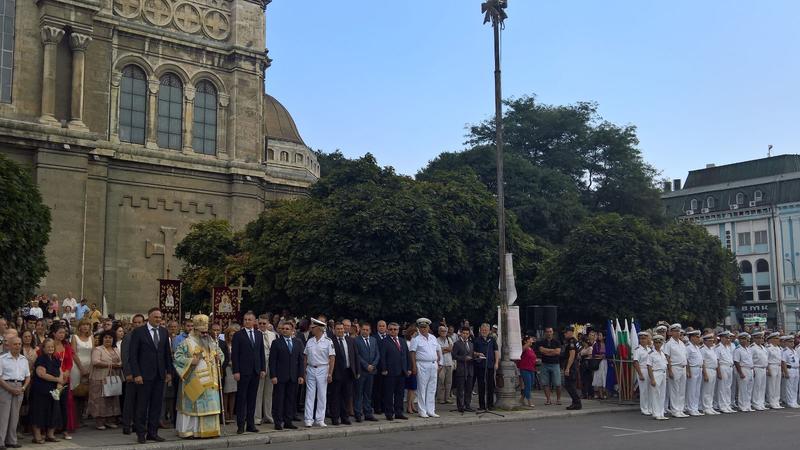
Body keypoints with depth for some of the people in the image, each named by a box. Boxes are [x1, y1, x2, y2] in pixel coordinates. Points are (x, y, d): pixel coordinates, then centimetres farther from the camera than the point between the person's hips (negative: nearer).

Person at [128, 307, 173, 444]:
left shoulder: (164, 332, 9)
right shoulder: (138, 332, -5)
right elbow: (133, 355, -7)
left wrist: (169, 371, 9)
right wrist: (136, 374, -12)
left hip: (160, 375, 4)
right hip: (144, 375, -4)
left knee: (156, 405, 6)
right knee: (142, 405, 2)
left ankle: (152, 432, 14)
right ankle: (141, 433, 12)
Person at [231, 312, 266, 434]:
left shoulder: (259, 335, 11)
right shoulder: (238, 335, -2)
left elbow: (262, 353, 13)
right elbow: (234, 355, -5)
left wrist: (263, 369, 6)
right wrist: (236, 371, -12)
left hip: (256, 371, 4)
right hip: (243, 371, -4)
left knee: (252, 399, 8)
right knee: (241, 398, 0)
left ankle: (251, 424, 13)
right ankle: (240, 425, 5)